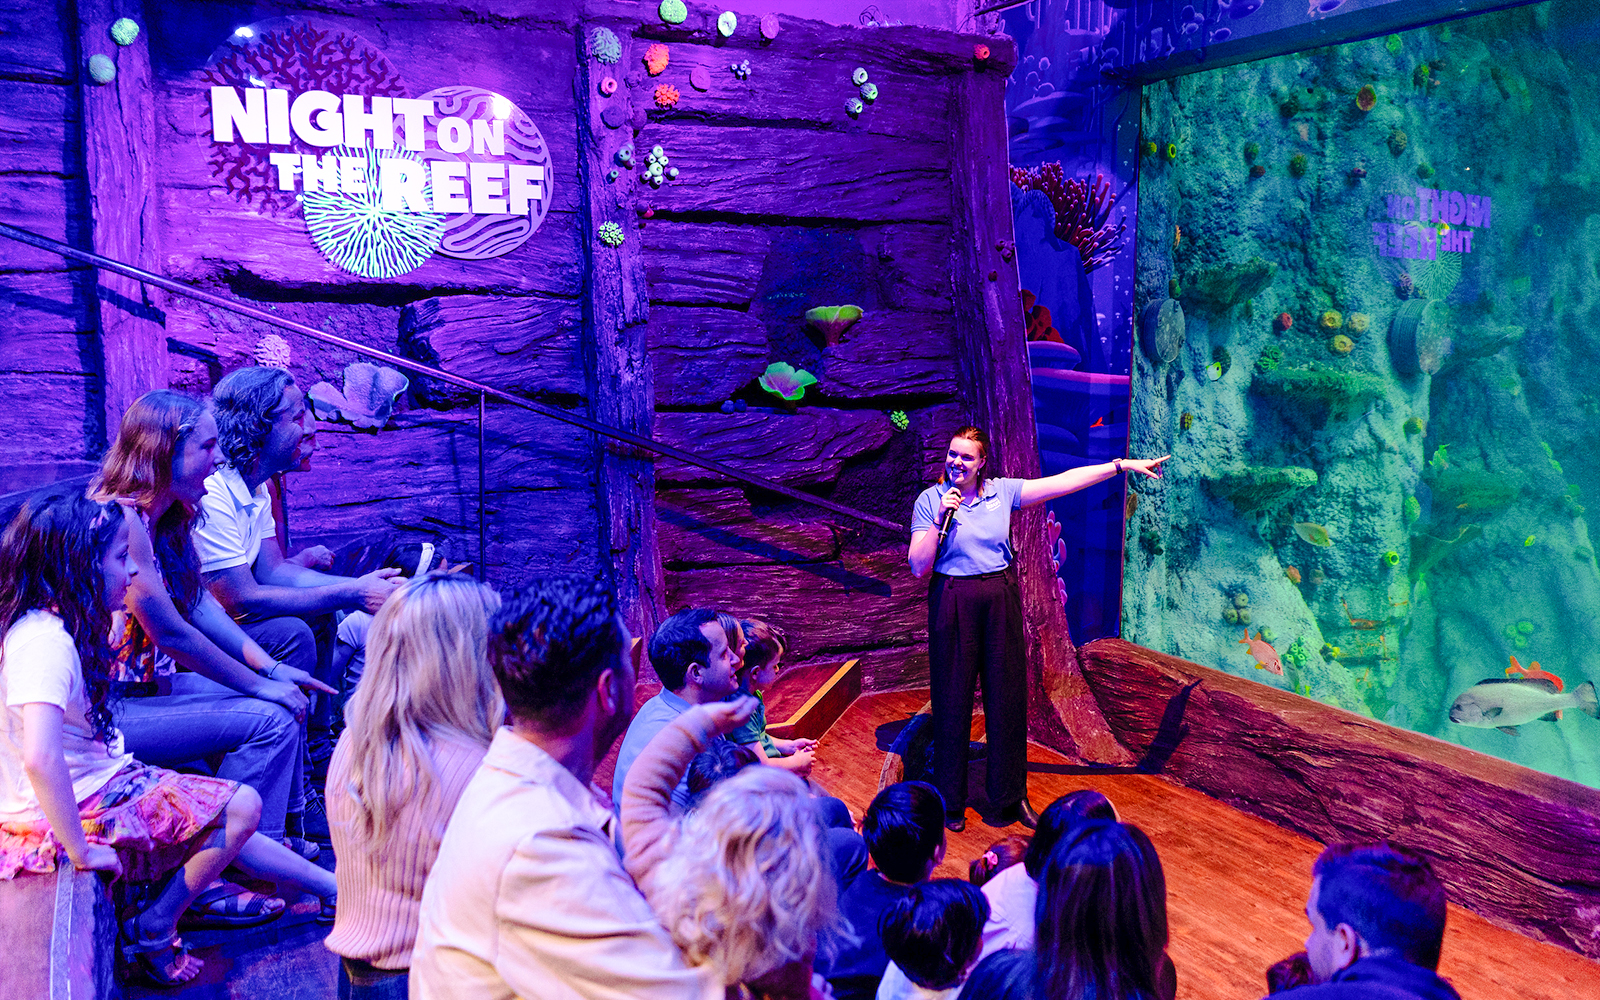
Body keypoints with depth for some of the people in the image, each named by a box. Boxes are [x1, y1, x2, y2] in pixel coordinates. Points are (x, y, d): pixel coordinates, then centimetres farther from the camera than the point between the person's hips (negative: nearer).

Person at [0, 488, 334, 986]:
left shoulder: (47, 624, 3)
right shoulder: (46, 643, -27)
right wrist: (80, 851, -26)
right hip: (73, 811, -10)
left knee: (224, 816, 14)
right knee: (241, 805, -9)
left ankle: (335, 888, 23)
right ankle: (154, 931, 5)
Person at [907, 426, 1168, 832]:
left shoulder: (1002, 492, 2)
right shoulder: (930, 501, -4)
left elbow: (1065, 481, 0)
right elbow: (918, 566, -8)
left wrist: (1121, 465, -4)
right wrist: (939, 520, -18)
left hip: (1000, 601, 3)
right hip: (952, 605, -2)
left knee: (1008, 697, 8)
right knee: (953, 700, 4)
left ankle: (1010, 795, 24)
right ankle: (950, 802, 20)